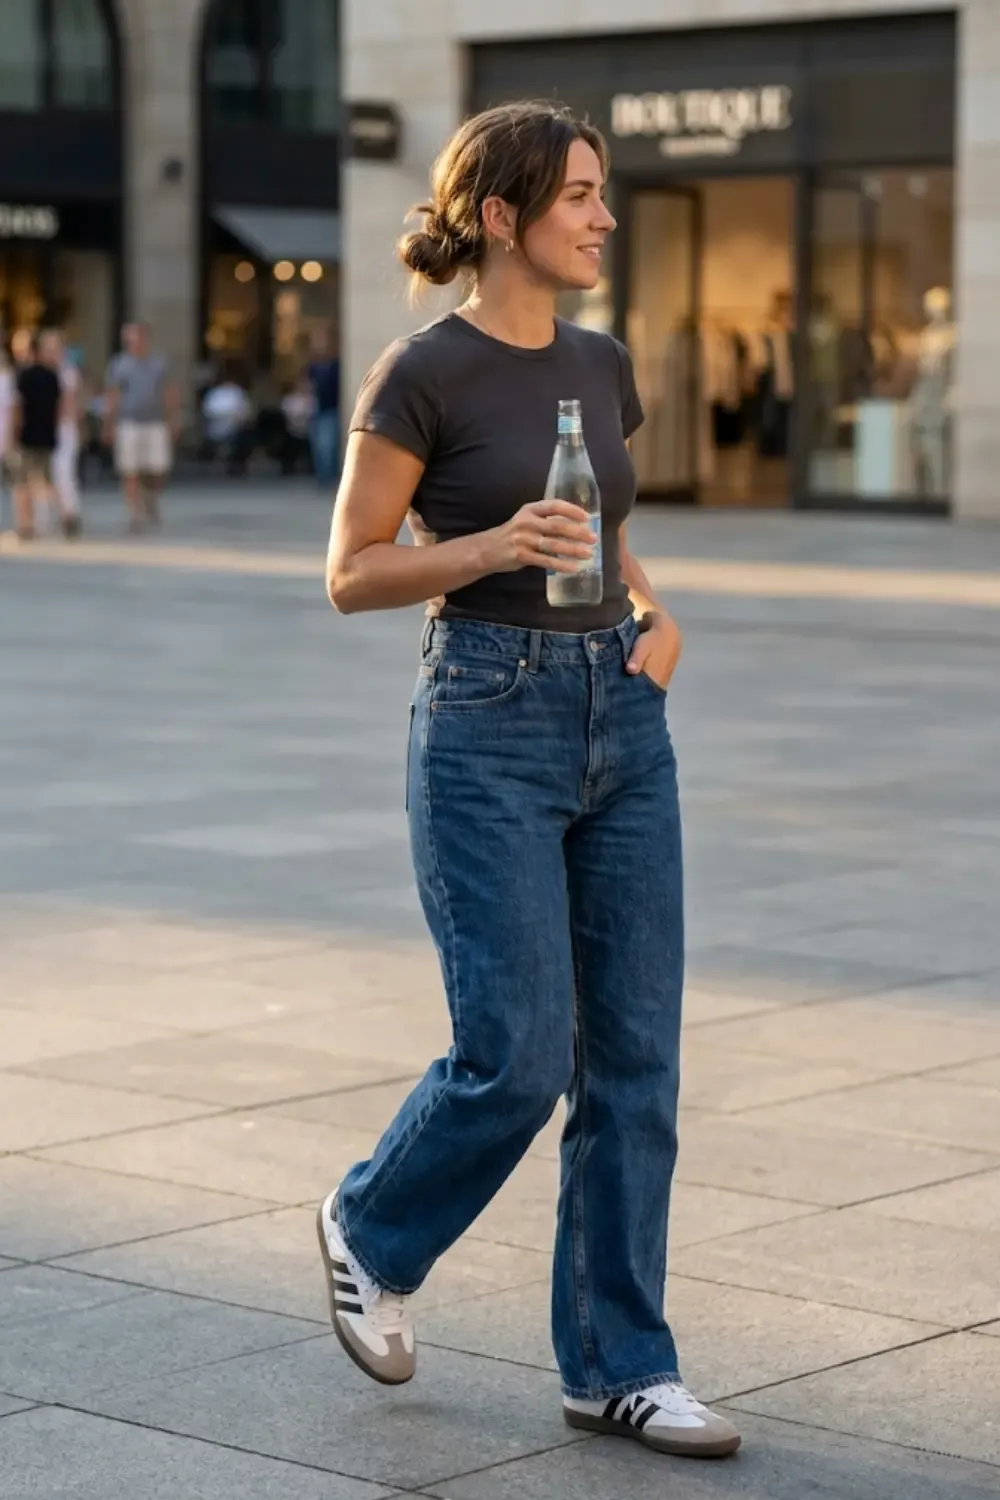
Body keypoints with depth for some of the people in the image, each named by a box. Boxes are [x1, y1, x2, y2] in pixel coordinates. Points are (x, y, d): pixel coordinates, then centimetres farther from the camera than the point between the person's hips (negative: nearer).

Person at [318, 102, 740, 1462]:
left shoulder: (600, 366, 10)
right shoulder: (424, 372, -9)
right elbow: (351, 574, -6)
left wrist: (653, 614, 1)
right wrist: (496, 546, -21)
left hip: (622, 721, 7)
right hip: (488, 724, -6)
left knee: (636, 1057, 3)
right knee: (520, 1055, -7)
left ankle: (619, 1365, 12)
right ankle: (372, 1230, 23)